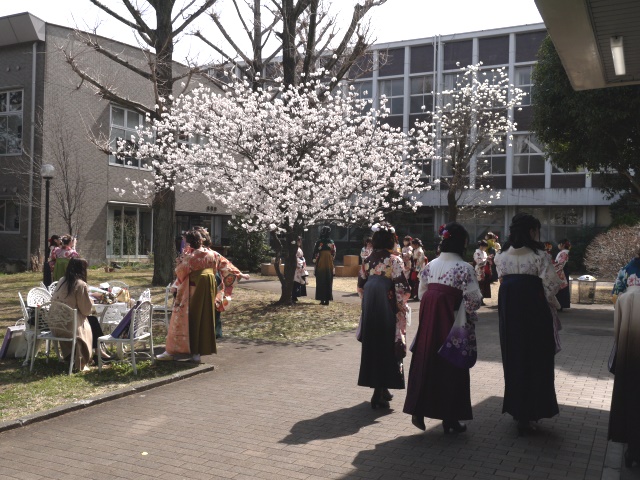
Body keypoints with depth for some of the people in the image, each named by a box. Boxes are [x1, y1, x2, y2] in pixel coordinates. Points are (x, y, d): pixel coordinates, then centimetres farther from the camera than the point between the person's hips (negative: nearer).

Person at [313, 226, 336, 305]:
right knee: (329, 282, 9)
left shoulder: (319, 242, -9)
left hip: (320, 265, -3)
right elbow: (334, 254, 6)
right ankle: (327, 299, 8)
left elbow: (315, 253, -7)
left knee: (321, 282, 4)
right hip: (329, 265, 3)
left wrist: (315, 260, 6)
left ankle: (322, 299, 2)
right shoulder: (331, 242, 2)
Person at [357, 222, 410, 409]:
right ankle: (379, 393, 3)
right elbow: (402, 289, -15)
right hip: (388, 310, -5)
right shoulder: (394, 260, -12)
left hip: (370, 310, 5)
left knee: (372, 346, 14)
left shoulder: (368, 261, 4)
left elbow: (361, 287, 9)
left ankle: (381, 390, 26)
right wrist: (401, 307, 1)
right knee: (387, 348, 3)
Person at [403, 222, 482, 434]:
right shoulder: (464, 268, -11)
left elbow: (422, 294, 11)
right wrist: (469, 314, 4)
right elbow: (473, 299, -14)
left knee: (425, 363, 12)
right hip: (451, 323, -5)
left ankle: (418, 412, 16)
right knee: (451, 368, 6)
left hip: (428, 323, 5)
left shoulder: (429, 266, 6)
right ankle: (450, 419, 15)